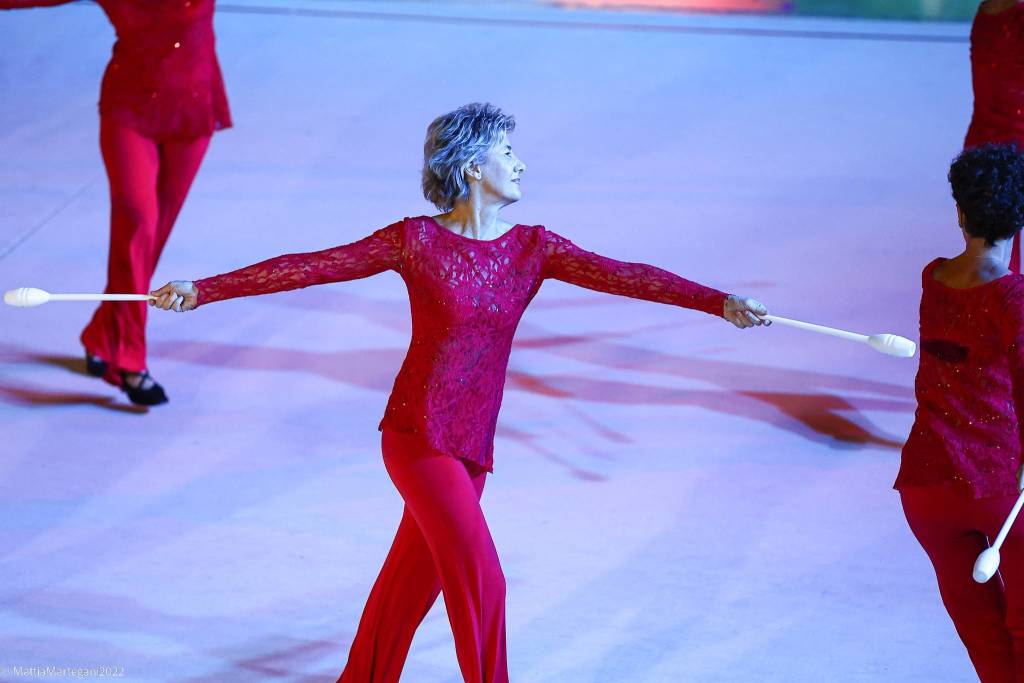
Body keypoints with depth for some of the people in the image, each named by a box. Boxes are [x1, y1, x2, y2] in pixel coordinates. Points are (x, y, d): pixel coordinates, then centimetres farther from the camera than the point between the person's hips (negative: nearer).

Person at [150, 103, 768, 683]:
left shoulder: (533, 248, 3)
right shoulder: (417, 241, -8)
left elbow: (622, 275, -8)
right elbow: (309, 268, -8)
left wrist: (719, 302, -19)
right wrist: (204, 291, -12)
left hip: (473, 447, 5)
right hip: (418, 437, -5)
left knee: (416, 579, 17)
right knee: (480, 580, -9)